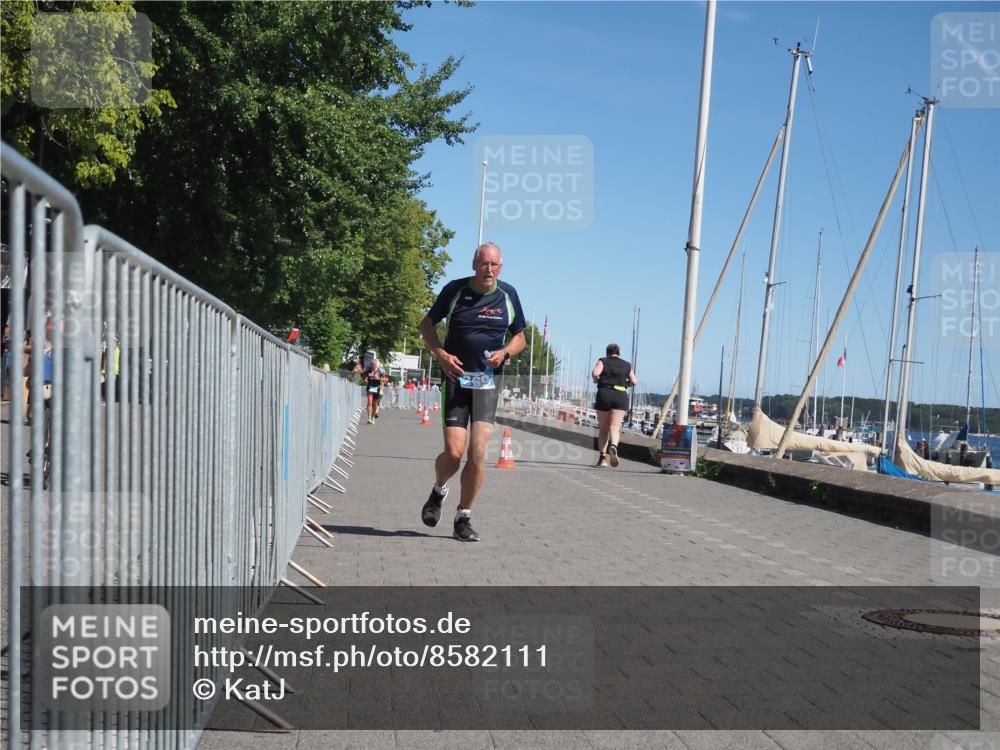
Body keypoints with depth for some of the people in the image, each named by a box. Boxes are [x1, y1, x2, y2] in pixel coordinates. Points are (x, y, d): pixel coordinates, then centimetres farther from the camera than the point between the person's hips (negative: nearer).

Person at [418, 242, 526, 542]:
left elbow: (519, 337, 16)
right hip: (457, 378, -1)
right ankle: (438, 491, 25)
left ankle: (463, 517, 9)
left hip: (488, 381, 2)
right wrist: (441, 354, -6)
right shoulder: (454, 289, -1)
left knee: (478, 452, -8)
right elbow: (427, 324, 10)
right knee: (454, 452, -10)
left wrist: (505, 353, -7)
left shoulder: (508, 294, 4)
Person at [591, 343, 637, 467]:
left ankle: (602, 458, 6)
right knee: (615, 427, -7)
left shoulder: (603, 361, 7)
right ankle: (613, 446, -38)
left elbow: (595, 373, -11)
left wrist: (596, 380, 9)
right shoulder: (626, 365, 14)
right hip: (621, 396, 0)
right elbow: (633, 382, 13)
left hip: (604, 394, 0)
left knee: (603, 428, 9)